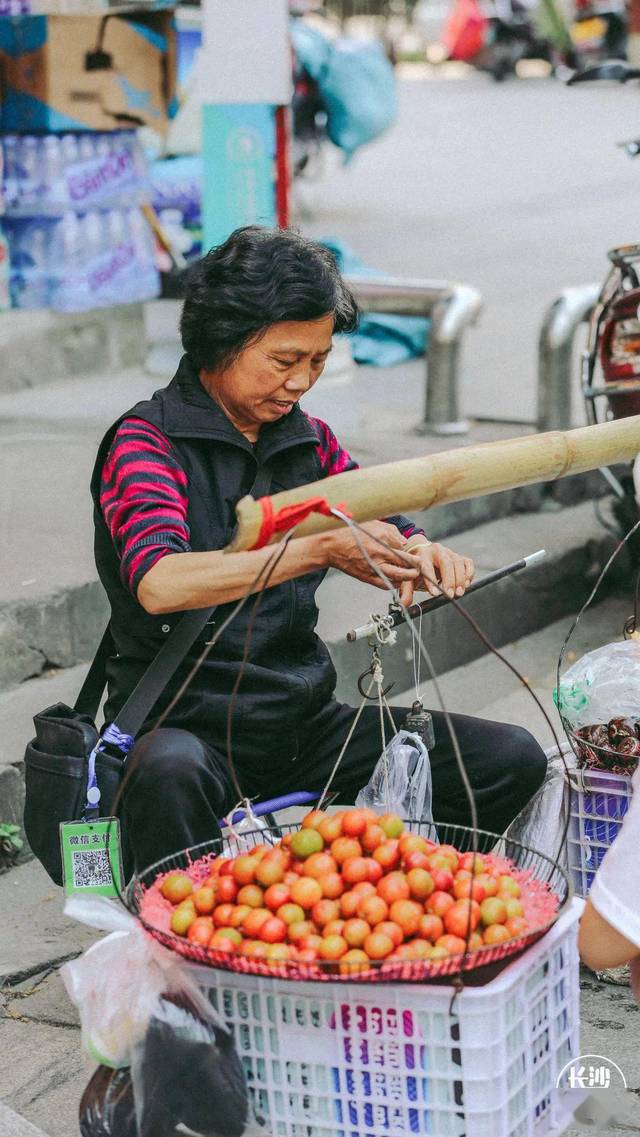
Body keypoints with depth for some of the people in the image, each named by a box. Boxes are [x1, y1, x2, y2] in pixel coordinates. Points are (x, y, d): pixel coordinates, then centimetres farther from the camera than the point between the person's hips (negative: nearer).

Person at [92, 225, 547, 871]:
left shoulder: (309, 441, 11)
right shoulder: (147, 441, -9)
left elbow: (385, 531, 18)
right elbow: (160, 584, -26)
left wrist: (421, 553, -8)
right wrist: (319, 548, -31)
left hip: (303, 724, 6)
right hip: (187, 726, -6)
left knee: (512, 759, -7)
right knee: (169, 771, -42)